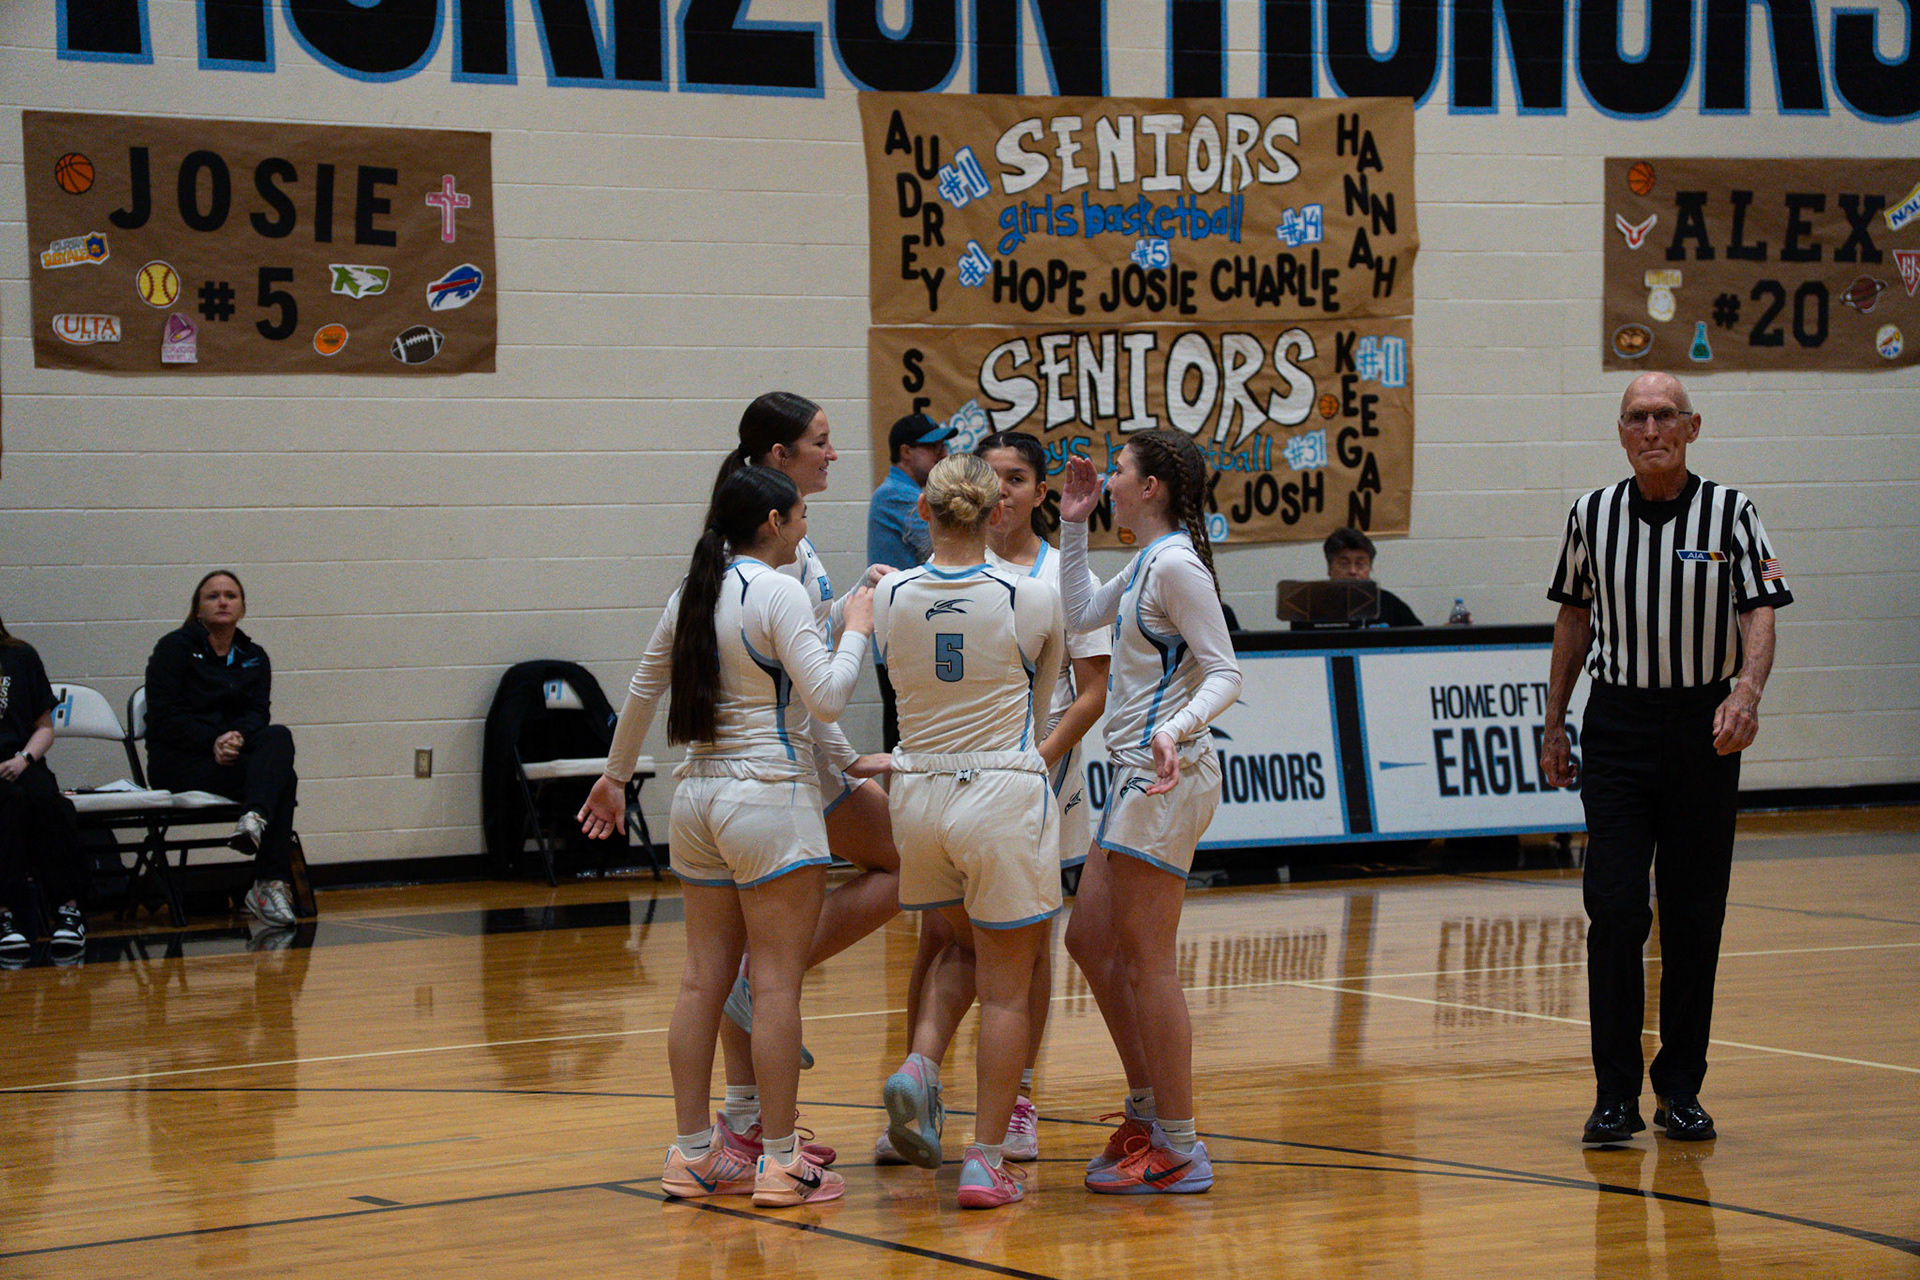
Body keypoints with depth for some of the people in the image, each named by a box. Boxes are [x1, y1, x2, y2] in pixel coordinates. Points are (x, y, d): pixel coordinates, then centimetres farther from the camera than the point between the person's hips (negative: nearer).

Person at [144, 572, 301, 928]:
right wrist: (212, 742, -20)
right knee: (283, 777, -30)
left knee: (278, 737, -31)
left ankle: (255, 818, -53)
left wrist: (238, 736, -21)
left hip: (237, 753, 5)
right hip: (178, 762, -5)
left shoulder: (254, 657, 18)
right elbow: (165, 716, -7)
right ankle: (272, 882, -41)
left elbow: (258, 712, 3)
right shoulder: (175, 648, 3)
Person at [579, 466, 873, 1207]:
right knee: (776, 984, -3)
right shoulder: (778, 594, -11)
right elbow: (826, 700, -16)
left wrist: (614, 777, 31)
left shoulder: (693, 593, 11)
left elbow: (642, 692, 19)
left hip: (698, 797, 7)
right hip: (770, 796, -7)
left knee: (703, 981, 9)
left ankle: (692, 1153, 13)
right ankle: (780, 1162, -1)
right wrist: (856, 629, -2)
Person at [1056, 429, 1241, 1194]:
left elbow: (1225, 674, -18)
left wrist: (1177, 729, -35)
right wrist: (1074, 526, 23)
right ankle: (1148, 1108, 25)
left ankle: (1178, 1150, -2)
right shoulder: (1147, 564, 15)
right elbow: (1081, 614, 30)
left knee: (1145, 959, -7)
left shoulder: (1177, 564, -14)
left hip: (1167, 778, -10)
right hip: (1136, 775, 10)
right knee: (1089, 940, 15)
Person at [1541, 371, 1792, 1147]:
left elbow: (1759, 615, -7)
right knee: (1614, 908, -8)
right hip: (1617, 726, 1)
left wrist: (1748, 692, -26)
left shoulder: (1729, 514, -2)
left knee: (1694, 917, 4)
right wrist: (1553, 725, 13)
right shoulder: (1591, 516, 4)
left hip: (1703, 727, 0)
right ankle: (1616, 1096, -3)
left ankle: (1680, 1089, 14)